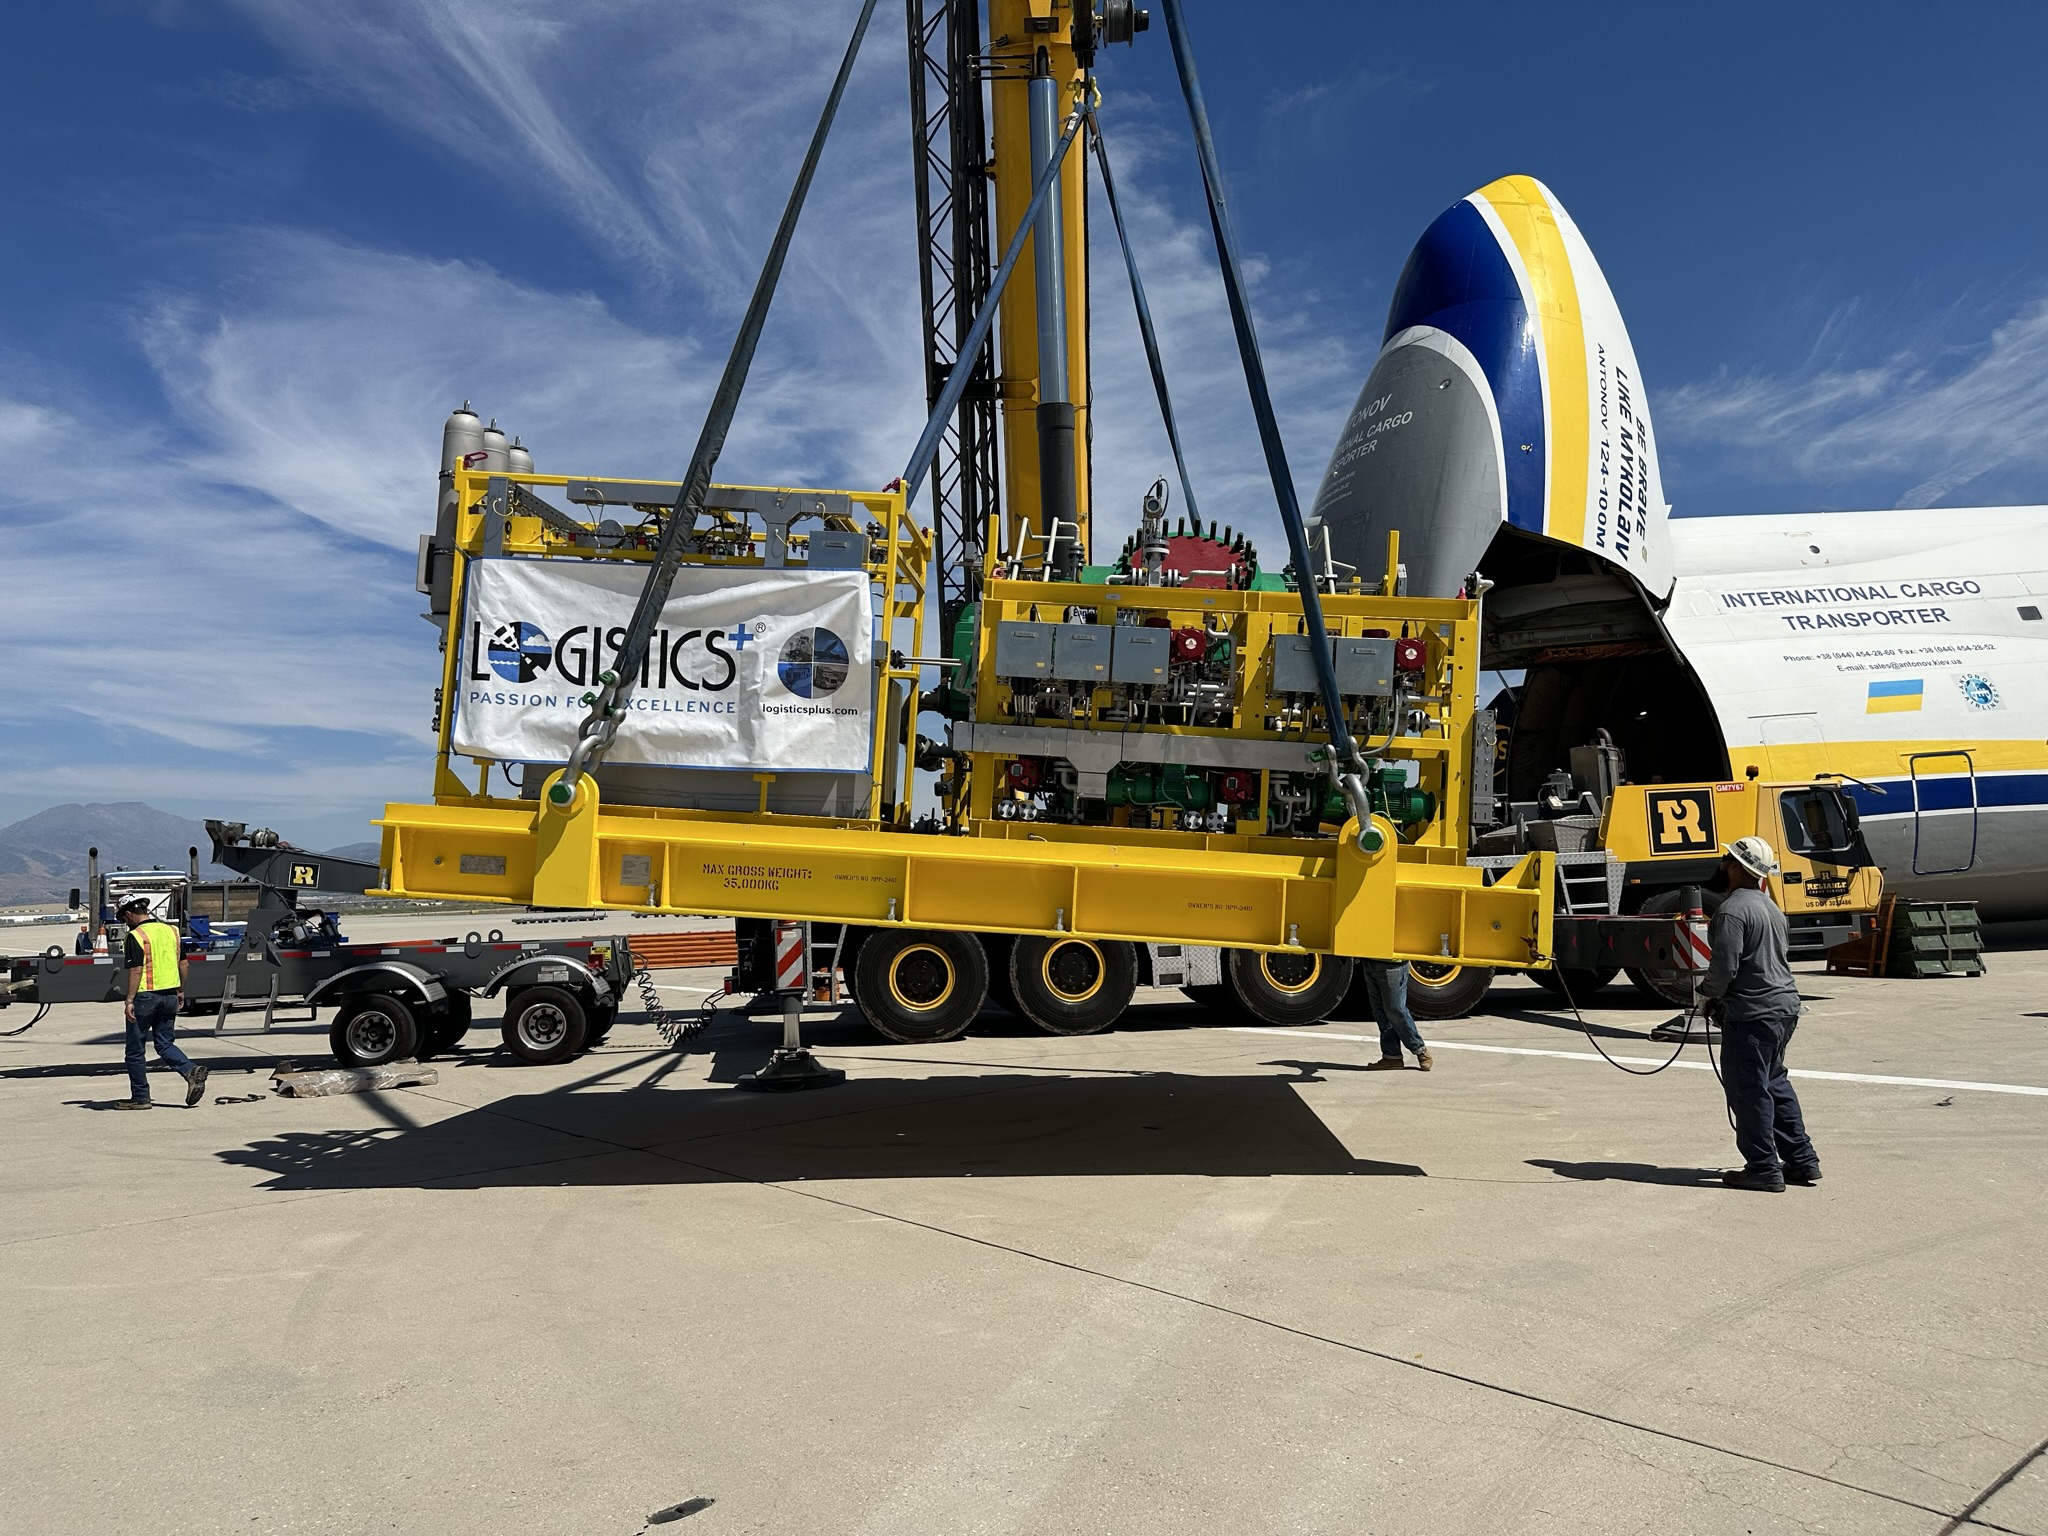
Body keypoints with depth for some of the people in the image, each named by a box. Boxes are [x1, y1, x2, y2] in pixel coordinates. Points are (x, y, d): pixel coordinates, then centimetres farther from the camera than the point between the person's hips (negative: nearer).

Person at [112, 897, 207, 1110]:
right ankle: (192, 1071, -9)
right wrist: (180, 991, 22)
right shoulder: (171, 930, 9)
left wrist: (129, 1000, -16)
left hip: (146, 996, -6)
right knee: (165, 1044, 14)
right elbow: (183, 963, 13)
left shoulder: (136, 936, -11)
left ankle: (140, 1097, 12)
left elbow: (136, 970, -18)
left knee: (135, 1049, 7)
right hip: (170, 995, 7)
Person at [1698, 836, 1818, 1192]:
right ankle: (1802, 1160, 25)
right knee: (1774, 1082, 20)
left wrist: (1708, 991, 0)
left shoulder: (1733, 911, -18)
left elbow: (1724, 968, -22)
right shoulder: (1770, 906, 14)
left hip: (1752, 1012, -10)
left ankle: (1764, 1169, 5)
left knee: (1747, 1089, 0)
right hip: (1785, 1004, 10)